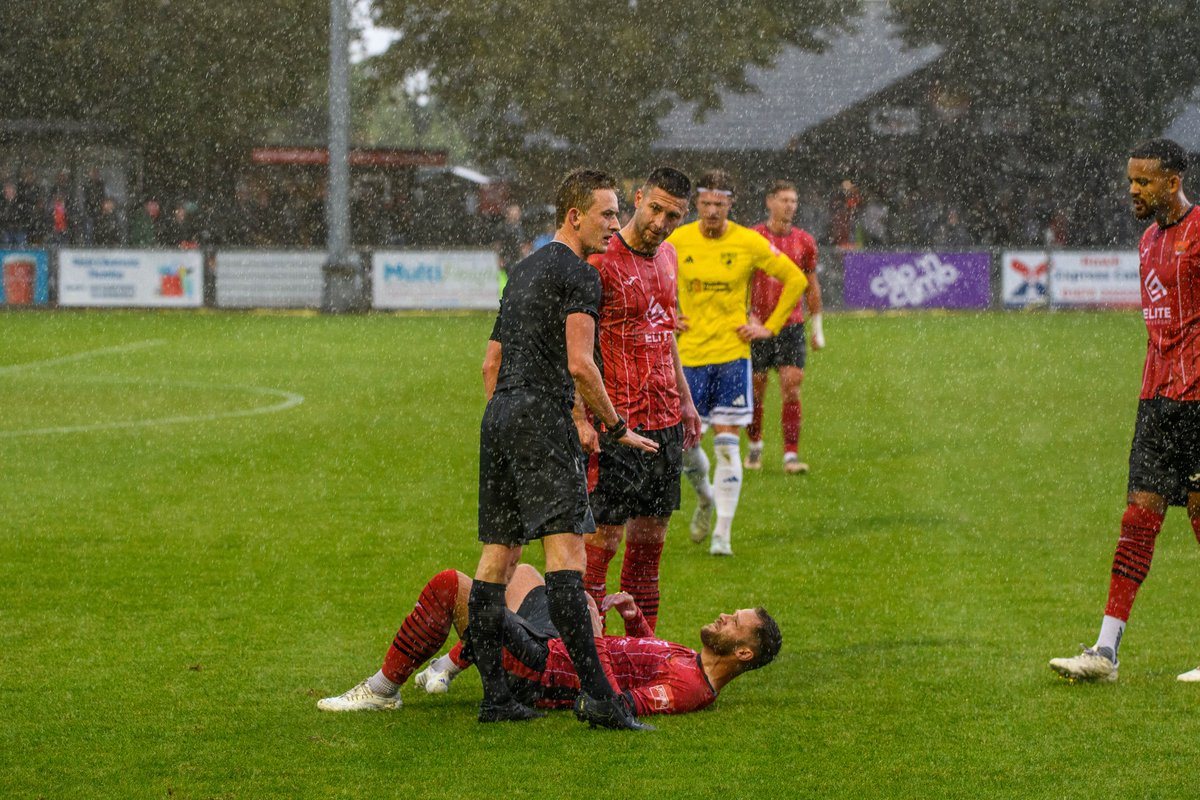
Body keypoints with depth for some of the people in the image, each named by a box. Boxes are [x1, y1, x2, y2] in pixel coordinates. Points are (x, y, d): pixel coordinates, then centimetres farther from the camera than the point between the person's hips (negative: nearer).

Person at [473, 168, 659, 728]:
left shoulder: (524, 270, 23)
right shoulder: (578, 274, -6)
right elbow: (579, 363, -15)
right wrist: (614, 427, -5)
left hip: (498, 414, 9)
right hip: (542, 414, -9)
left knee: (499, 553, 7)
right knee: (565, 547, -15)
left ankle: (494, 696, 6)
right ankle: (596, 692, -23)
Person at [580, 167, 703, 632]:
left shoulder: (666, 256, 12)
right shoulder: (601, 262, -13)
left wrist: (684, 399, 24)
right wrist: (580, 417, -22)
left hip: (665, 421, 8)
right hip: (618, 427, -8)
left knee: (651, 537, 10)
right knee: (602, 538, -7)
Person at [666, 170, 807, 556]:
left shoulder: (749, 243, -4)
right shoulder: (677, 241, 0)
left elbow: (796, 279, 6)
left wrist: (770, 326, 1)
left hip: (732, 353, -2)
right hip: (689, 354, 2)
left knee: (727, 444, -6)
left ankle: (722, 534, -2)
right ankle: (705, 499, 33)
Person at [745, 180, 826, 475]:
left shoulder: (804, 241, 5)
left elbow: (811, 285, 16)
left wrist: (817, 326, 17)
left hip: (792, 327, 1)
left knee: (791, 390, -9)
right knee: (755, 392, 6)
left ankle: (791, 456, -9)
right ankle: (754, 445, 28)